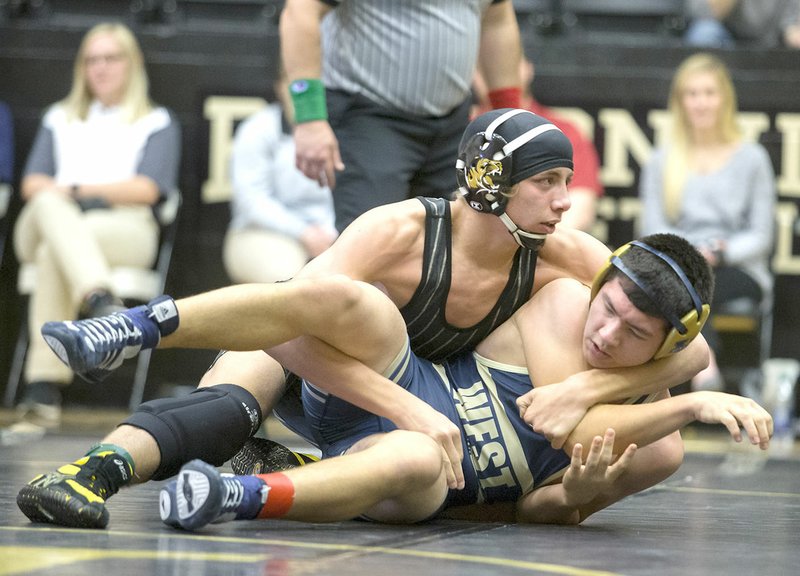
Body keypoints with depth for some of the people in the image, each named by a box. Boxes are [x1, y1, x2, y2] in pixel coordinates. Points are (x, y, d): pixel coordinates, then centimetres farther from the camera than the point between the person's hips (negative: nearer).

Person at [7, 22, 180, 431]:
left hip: (124, 227, -2)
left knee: (54, 250, -39)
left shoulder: (157, 123, 20)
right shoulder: (59, 119, 32)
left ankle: (45, 383, -53)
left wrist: (79, 190, -5)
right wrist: (59, 195, -7)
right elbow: (32, 183, 17)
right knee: (49, 206, -40)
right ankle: (100, 301, -66)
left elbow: (146, 189, 3)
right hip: (43, 223, 2)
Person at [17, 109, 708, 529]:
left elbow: (690, 347, -21)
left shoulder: (563, 257, -19)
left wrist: (584, 389, -39)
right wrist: (412, 411, -52)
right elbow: (292, 328, -43)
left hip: (429, 399, 7)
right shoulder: (401, 232, -31)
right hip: (314, 373, -7)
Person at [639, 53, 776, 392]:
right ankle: (706, 369, -55)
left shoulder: (751, 158, 10)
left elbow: (761, 236, 5)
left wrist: (721, 251, -15)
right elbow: (654, 229, 7)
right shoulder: (662, 162, 17)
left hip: (739, 272, -1)